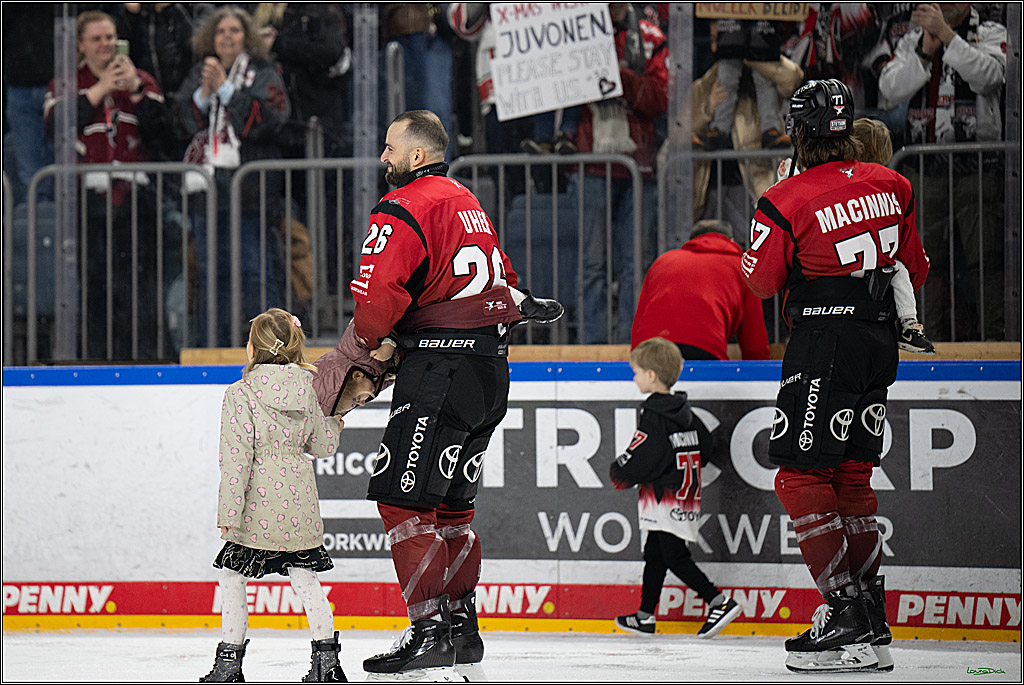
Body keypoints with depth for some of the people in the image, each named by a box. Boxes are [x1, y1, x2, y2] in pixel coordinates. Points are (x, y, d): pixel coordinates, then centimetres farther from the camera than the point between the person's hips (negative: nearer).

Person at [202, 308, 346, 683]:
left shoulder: (240, 394, -10)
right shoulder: (309, 390, 3)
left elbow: (236, 458, -14)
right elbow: (324, 445, 12)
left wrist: (230, 511, -12)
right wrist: (335, 423, 34)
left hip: (260, 505, -4)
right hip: (301, 504, 4)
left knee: (233, 576, 8)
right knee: (306, 580, 11)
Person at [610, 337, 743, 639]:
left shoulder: (655, 416, -16)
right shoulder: (684, 412, 11)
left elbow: (640, 458, -19)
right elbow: (705, 447, 18)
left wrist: (619, 474, -1)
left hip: (664, 498, -10)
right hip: (685, 495, 10)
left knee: (674, 556, -9)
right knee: (655, 554, 15)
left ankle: (719, 602, -15)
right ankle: (645, 616, 21)